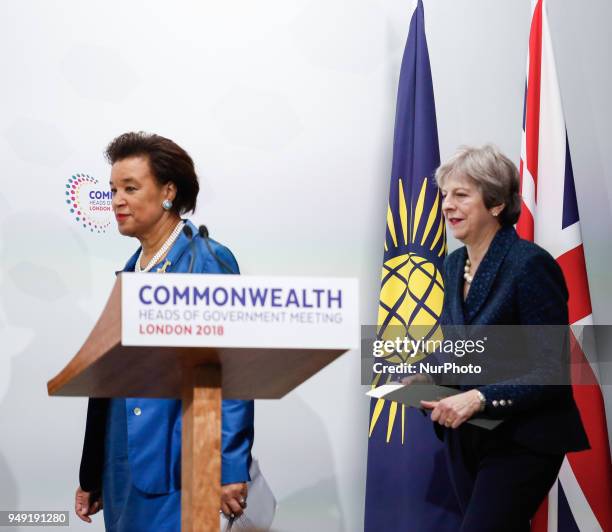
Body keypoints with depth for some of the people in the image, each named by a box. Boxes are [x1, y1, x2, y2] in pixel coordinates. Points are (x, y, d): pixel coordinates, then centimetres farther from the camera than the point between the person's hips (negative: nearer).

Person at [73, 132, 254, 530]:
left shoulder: (207, 262, -10)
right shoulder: (132, 270, 13)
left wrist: (229, 469, -19)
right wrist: (91, 476, 16)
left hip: (178, 467, -7)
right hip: (124, 468, 7)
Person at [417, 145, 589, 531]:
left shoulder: (530, 264, -17)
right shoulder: (455, 264, 7)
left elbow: (550, 373, -19)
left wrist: (480, 398, -29)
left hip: (520, 442, -8)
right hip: (465, 437, 8)